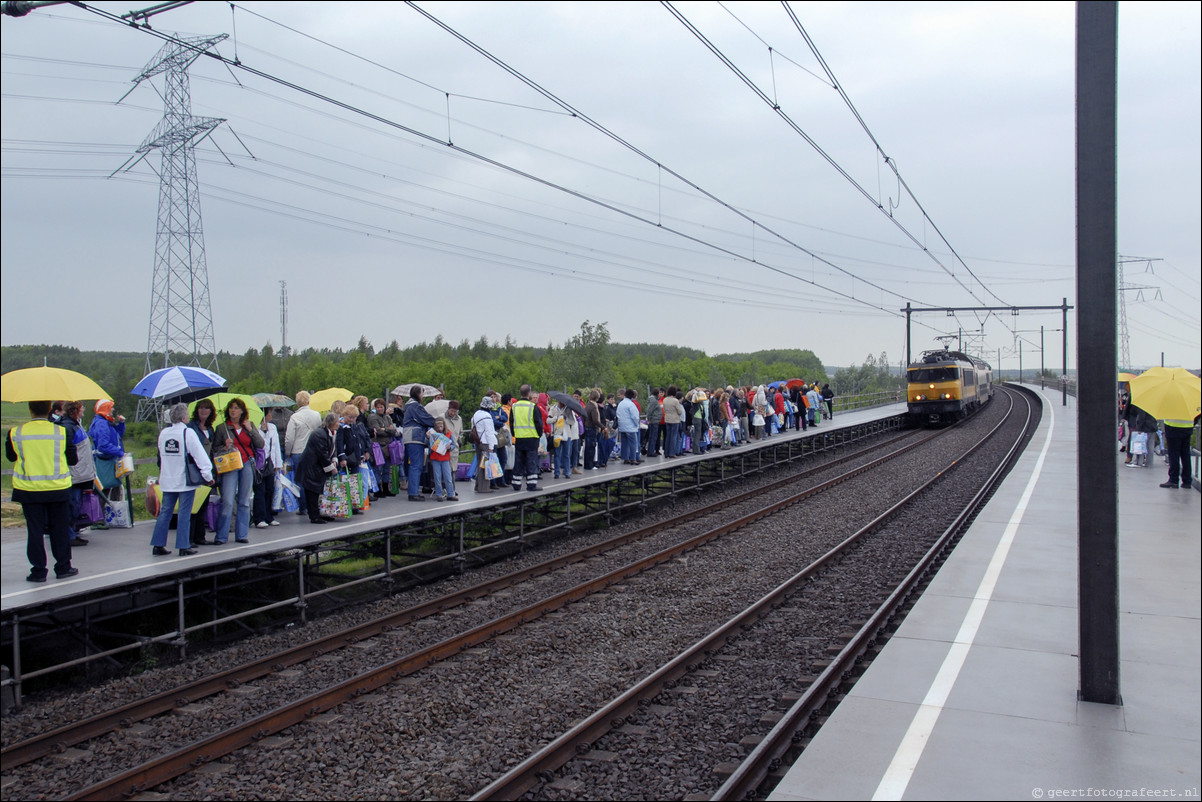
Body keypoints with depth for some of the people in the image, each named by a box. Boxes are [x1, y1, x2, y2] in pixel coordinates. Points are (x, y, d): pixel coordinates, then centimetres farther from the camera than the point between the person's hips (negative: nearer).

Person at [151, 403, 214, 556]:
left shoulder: (163, 433, 7)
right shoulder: (188, 433, -12)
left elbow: (161, 455, 16)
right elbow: (199, 455, -15)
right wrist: (208, 475, -11)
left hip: (167, 480, 6)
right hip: (185, 480, -6)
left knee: (165, 511, 11)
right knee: (184, 513, 0)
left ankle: (158, 545, 12)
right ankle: (183, 547, 2)